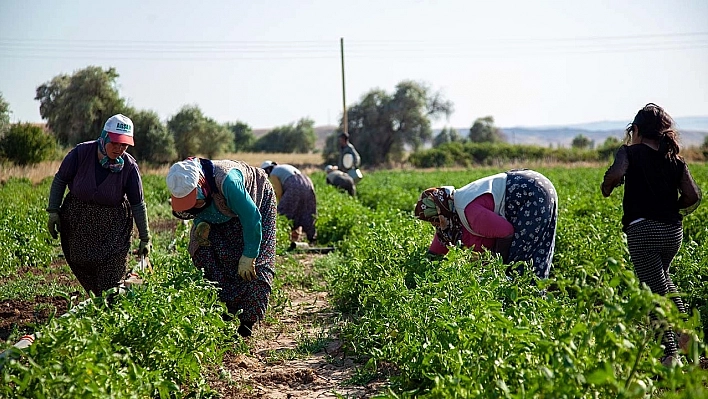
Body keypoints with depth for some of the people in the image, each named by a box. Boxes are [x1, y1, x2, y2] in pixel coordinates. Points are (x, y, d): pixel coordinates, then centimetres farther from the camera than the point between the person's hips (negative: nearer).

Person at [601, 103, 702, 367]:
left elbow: (615, 175, -22)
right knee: (662, 279, 30)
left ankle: (670, 354, -6)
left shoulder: (630, 153, -2)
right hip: (673, 233, 6)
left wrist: (606, 187, -1)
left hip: (643, 231, -5)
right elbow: (693, 196, 0)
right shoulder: (676, 161, 10)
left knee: (655, 291, -3)